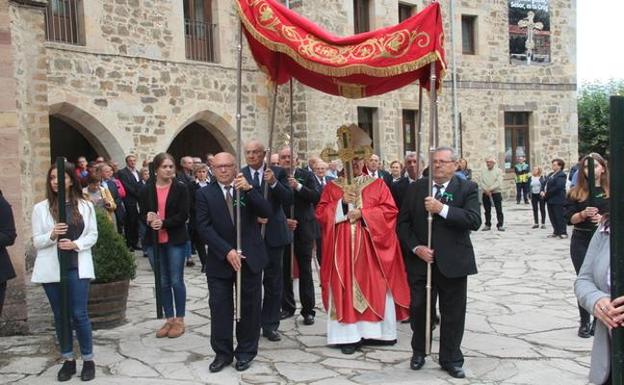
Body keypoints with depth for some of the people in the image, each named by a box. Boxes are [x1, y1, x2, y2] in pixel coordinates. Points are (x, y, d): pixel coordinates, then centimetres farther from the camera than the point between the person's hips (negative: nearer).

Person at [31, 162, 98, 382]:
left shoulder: (85, 206, 2)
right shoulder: (40, 208, 2)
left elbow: (93, 235, 3)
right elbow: (36, 241, 1)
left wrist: (75, 244, -15)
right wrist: (52, 235, -19)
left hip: (77, 267, -1)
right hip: (52, 269, 1)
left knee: (79, 314, -2)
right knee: (60, 315, 9)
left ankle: (88, 360, 11)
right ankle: (68, 360, 21)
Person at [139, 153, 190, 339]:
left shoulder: (181, 188, -3)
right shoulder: (147, 190, 5)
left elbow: (183, 215, -10)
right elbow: (142, 215, 4)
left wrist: (163, 223, -22)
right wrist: (149, 220, -19)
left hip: (175, 240, -3)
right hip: (154, 241, 3)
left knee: (176, 281, 2)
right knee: (162, 282, 10)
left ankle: (179, 320, 15)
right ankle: (169, 319, 21)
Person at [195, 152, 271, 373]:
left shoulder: (248, 188, 3)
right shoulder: (204, 194, 0)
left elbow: (266, 213, -11)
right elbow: (204, 228, -8)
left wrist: (249, 189, -24)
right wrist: (227, 251, -18)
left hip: (250, 258, 1)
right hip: (220, 260, -1)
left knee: (249, 307, 8)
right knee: (220, 308, 3)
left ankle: (246, 352, 22)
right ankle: (222, 353, 16)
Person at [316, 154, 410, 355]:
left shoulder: (378, 184, 6)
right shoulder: (332, 187, 9)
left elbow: (390, 210, -3)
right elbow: (320, 213, 3)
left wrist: (362, 213, -13)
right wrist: (342, 203, -11)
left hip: (371, 246, 0)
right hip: (342, 247, 0)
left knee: (375, 288, 3)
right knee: (345, 288, -1)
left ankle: (378, 331, 14)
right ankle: (349, 335, 4)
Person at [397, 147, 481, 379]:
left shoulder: (467, 188, -2)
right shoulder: (415, 188, 4)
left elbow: (474, 220, -16)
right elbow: (403, 222, 3)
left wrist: (442, 209, -23)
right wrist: (416, 247, -10)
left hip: (452, 262, -2)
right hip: (420, 260, 2)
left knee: (453, 314, 7)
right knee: (418, 309, 10)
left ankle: (451, 359, 24)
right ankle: (418, 351, 32)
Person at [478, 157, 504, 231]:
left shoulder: (498, 171, 1)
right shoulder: (483, 171, 11)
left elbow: (498, 182, -9)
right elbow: (481, 182, 2)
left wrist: (490, 189, -16)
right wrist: (486, 190, -12)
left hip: (496, 192, -3)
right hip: (485, 193, 3)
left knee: (499, 210, -4)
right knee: (487, 210, 8)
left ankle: (500, 225, 1)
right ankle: (487, 225, 16)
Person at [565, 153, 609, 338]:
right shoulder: (576, 192, 1)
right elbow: (570, 218, -4)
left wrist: (603, 218, -20)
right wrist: (583, 214, -23)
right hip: (581, 242, 0)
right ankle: (584, 323, 16)